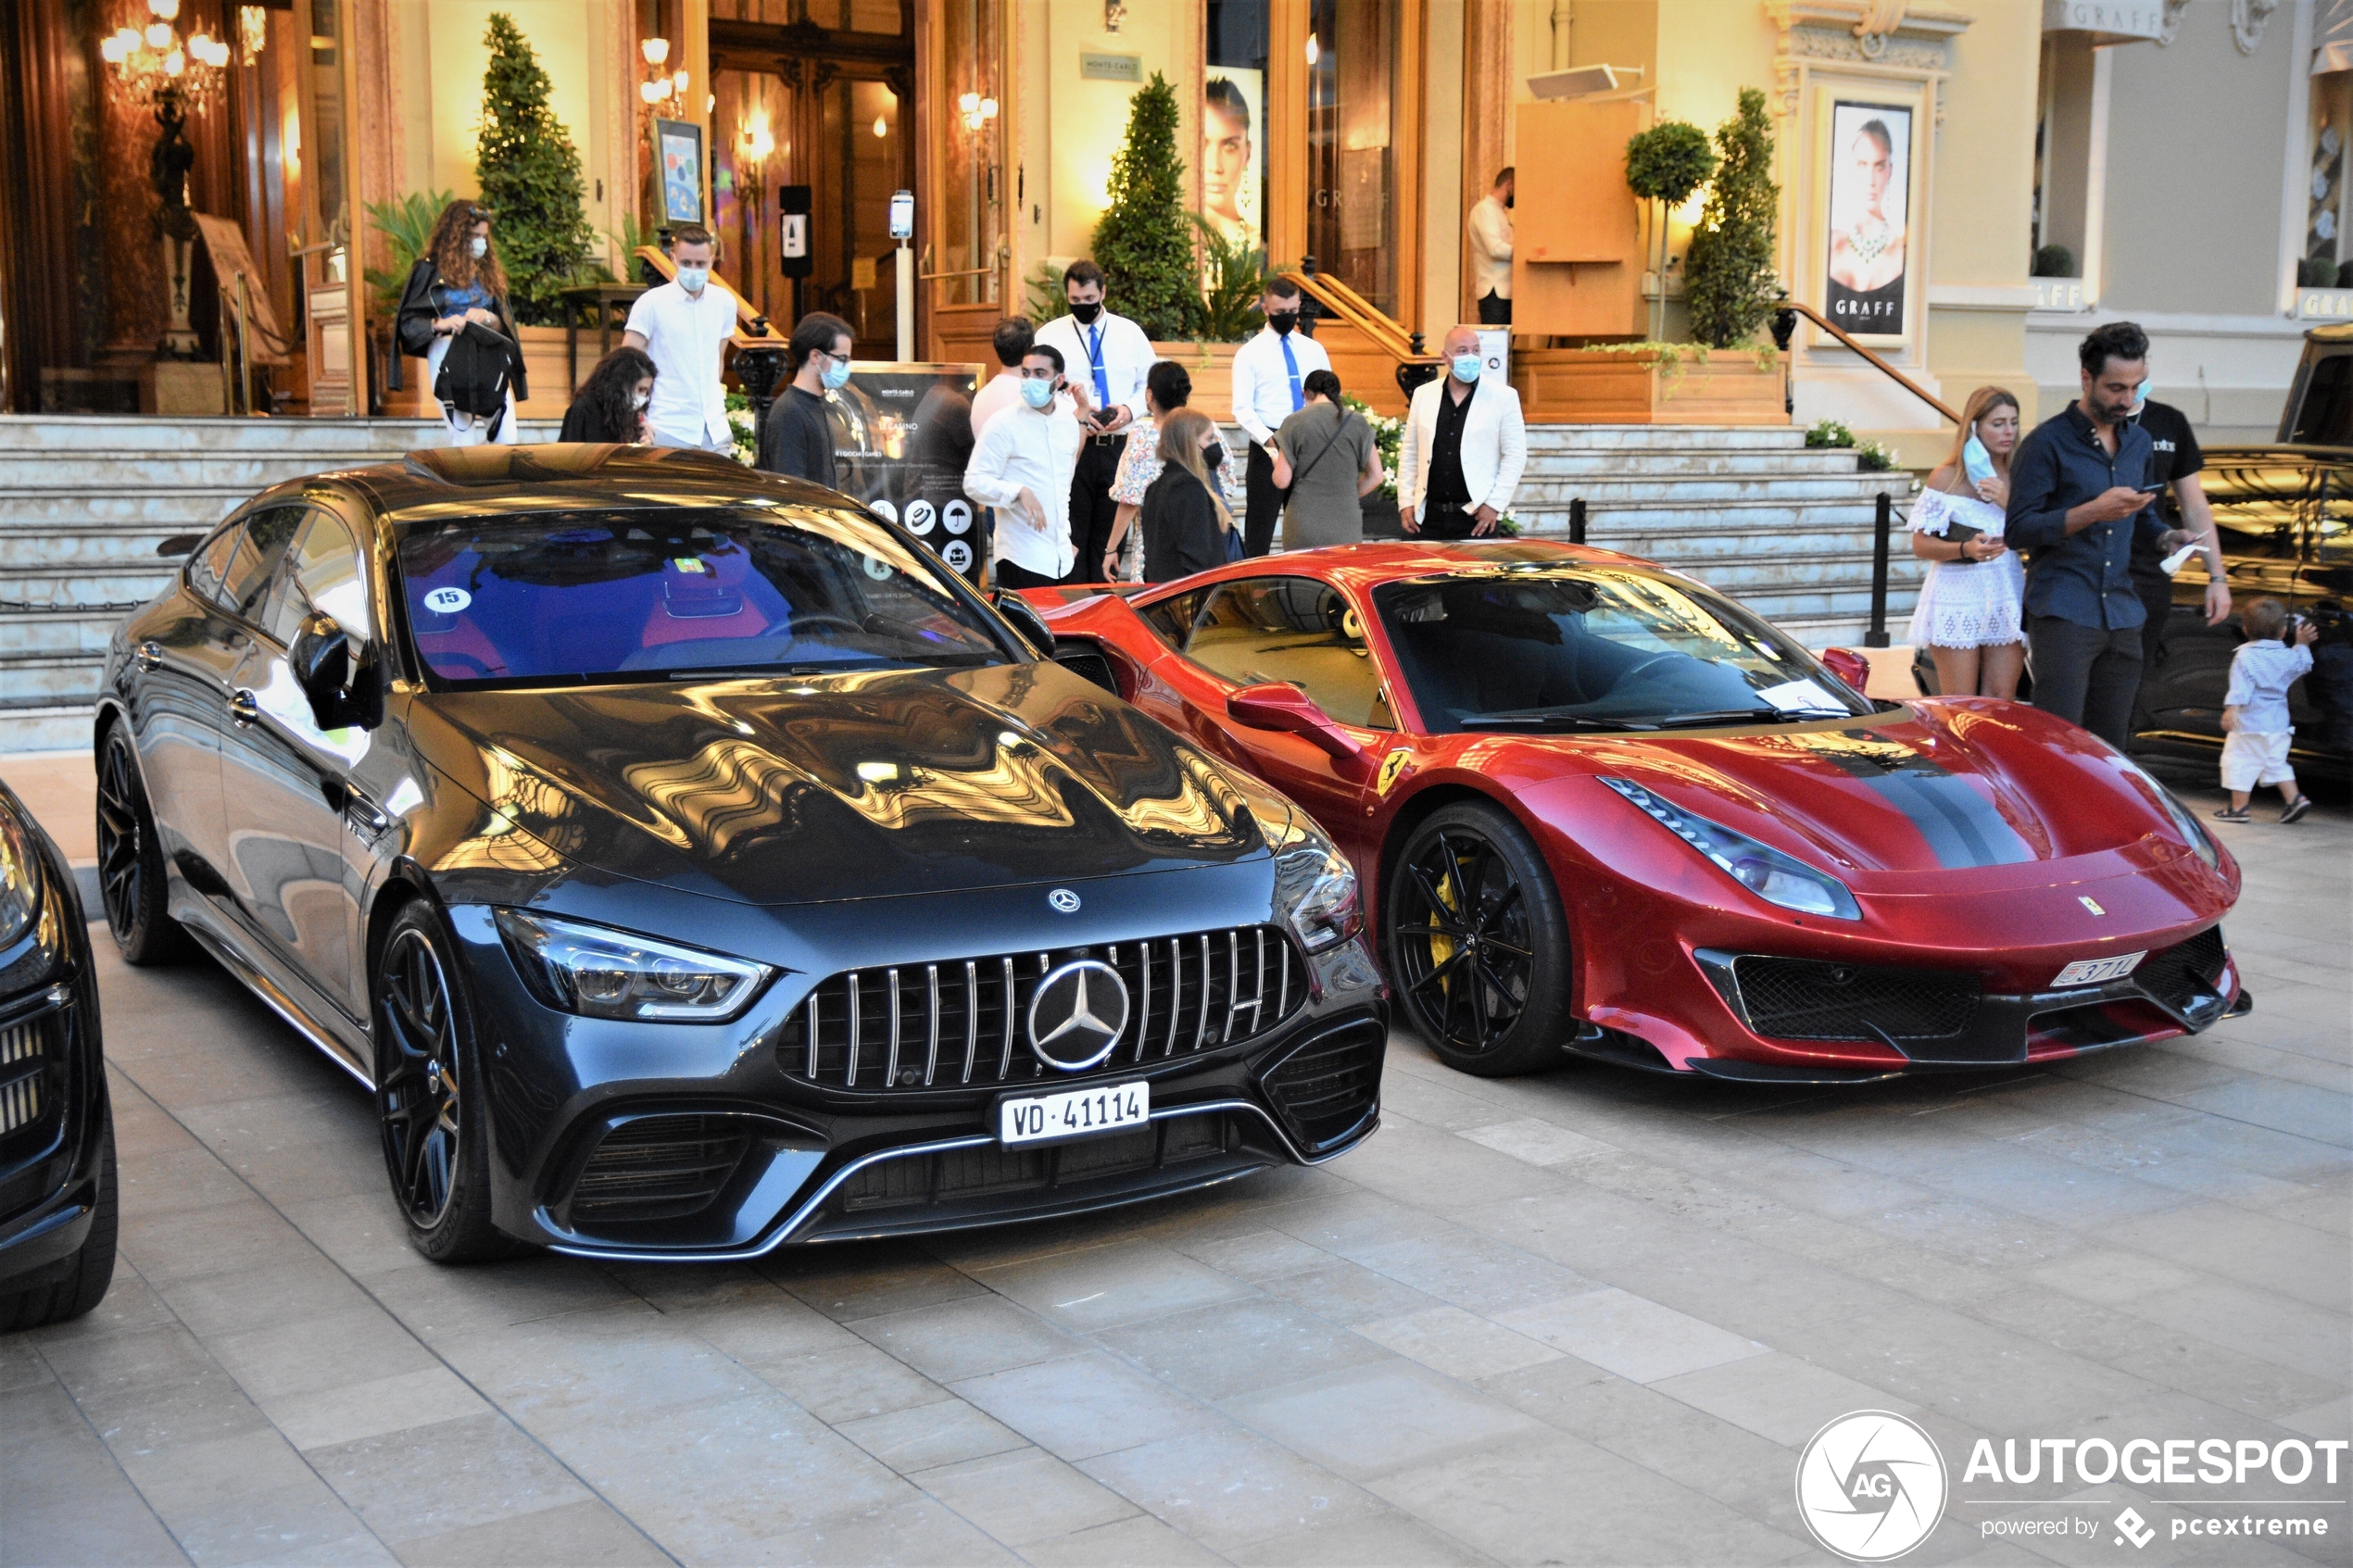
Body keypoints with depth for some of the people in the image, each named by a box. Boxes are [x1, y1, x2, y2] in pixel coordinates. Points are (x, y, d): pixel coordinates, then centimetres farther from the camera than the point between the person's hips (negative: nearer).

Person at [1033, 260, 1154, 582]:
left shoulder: (1129, 332, 11)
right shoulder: (1049, 335, 5)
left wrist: (1129, 409, -8)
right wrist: (1075, 412, -14)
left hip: (1118, 448, 2)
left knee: (1110, 537, 6)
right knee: (1072, 539, -3)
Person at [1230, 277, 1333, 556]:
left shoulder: (1314, 350, 11)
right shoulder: (1250, 353, -1)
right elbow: (1242, 409, -7)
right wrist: (1269, 440, -23)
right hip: (1267, 449, -4)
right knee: (1260, 532, 0)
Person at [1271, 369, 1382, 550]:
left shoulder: (1294, 423, -2)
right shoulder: (1357, 422, 3)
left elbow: (1282, 480, -2)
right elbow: (1376, 476, 7)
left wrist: (1276, 462, 19)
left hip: (1303, 528, -1)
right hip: (1346, 528, 1)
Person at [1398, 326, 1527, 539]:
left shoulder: (1504, 397, 1)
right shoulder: (1423, 395, 10)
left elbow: (1515, 456, -1)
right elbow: (1409, 453, 13)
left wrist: (1494, 505, -7)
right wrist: (1406, 502, 6)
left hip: (1476, 516, -3)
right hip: (1430, 516, 3)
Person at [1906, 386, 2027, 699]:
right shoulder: (1946, 478, -1)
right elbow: (1921, 544, -4)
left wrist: (2009, 503, -11)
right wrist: (1965, 549, -22)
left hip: (2007, 600, 4)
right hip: (1957, 599, -4)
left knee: (2002, 702, 2)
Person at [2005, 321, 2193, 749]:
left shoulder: (2138, 441, 17)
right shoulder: (2048, 443, -5)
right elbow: (2017, 530, -10)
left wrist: (2163, 536, 6)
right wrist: (2093, 511, -20)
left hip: (2122, 617, 7)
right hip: (2064, 614, -6)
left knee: (2109, 746, 7)